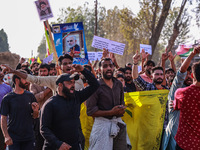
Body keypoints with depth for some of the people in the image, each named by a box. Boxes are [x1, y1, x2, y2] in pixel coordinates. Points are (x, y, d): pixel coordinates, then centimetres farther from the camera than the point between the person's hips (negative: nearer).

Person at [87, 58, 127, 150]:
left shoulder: (118, 84, 12)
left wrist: (122, 109, 1)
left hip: (118, 123, 6)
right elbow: (90, 111, -10)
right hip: (103, 124, -5)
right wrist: (111, 112, -15)